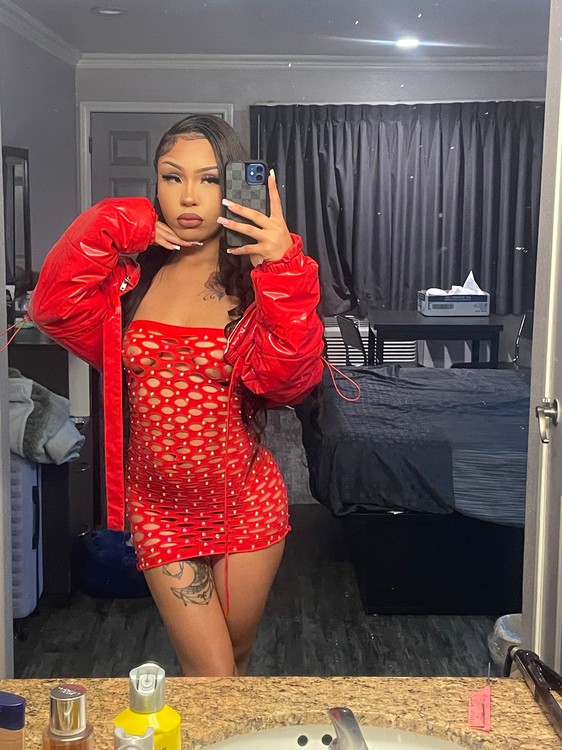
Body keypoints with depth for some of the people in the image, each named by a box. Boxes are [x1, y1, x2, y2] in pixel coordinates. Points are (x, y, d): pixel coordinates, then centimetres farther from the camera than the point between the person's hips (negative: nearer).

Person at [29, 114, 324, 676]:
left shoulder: (258, 279, -7)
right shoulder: (130, 277, -1)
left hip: (245, 504, 0)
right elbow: (55, 309, -19)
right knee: (210, 677, 2)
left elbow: (288, 380, -24)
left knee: (237, 658, 21)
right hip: (160, 509, 0)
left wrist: (284, 271, -33)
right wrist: (110, 229, -20)